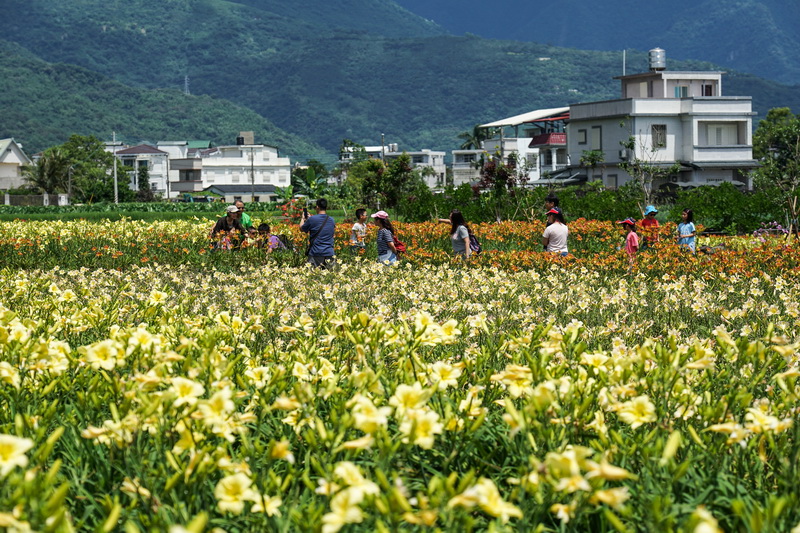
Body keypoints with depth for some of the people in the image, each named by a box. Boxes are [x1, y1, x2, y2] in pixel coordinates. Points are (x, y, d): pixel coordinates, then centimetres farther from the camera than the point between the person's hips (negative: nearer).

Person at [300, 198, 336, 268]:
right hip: (329, 254, 4)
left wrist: (303, 219, 27)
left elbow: (302, 229, 7)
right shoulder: (331, 220, 7)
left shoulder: (312, 219, -8)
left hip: (315, 253, -4)